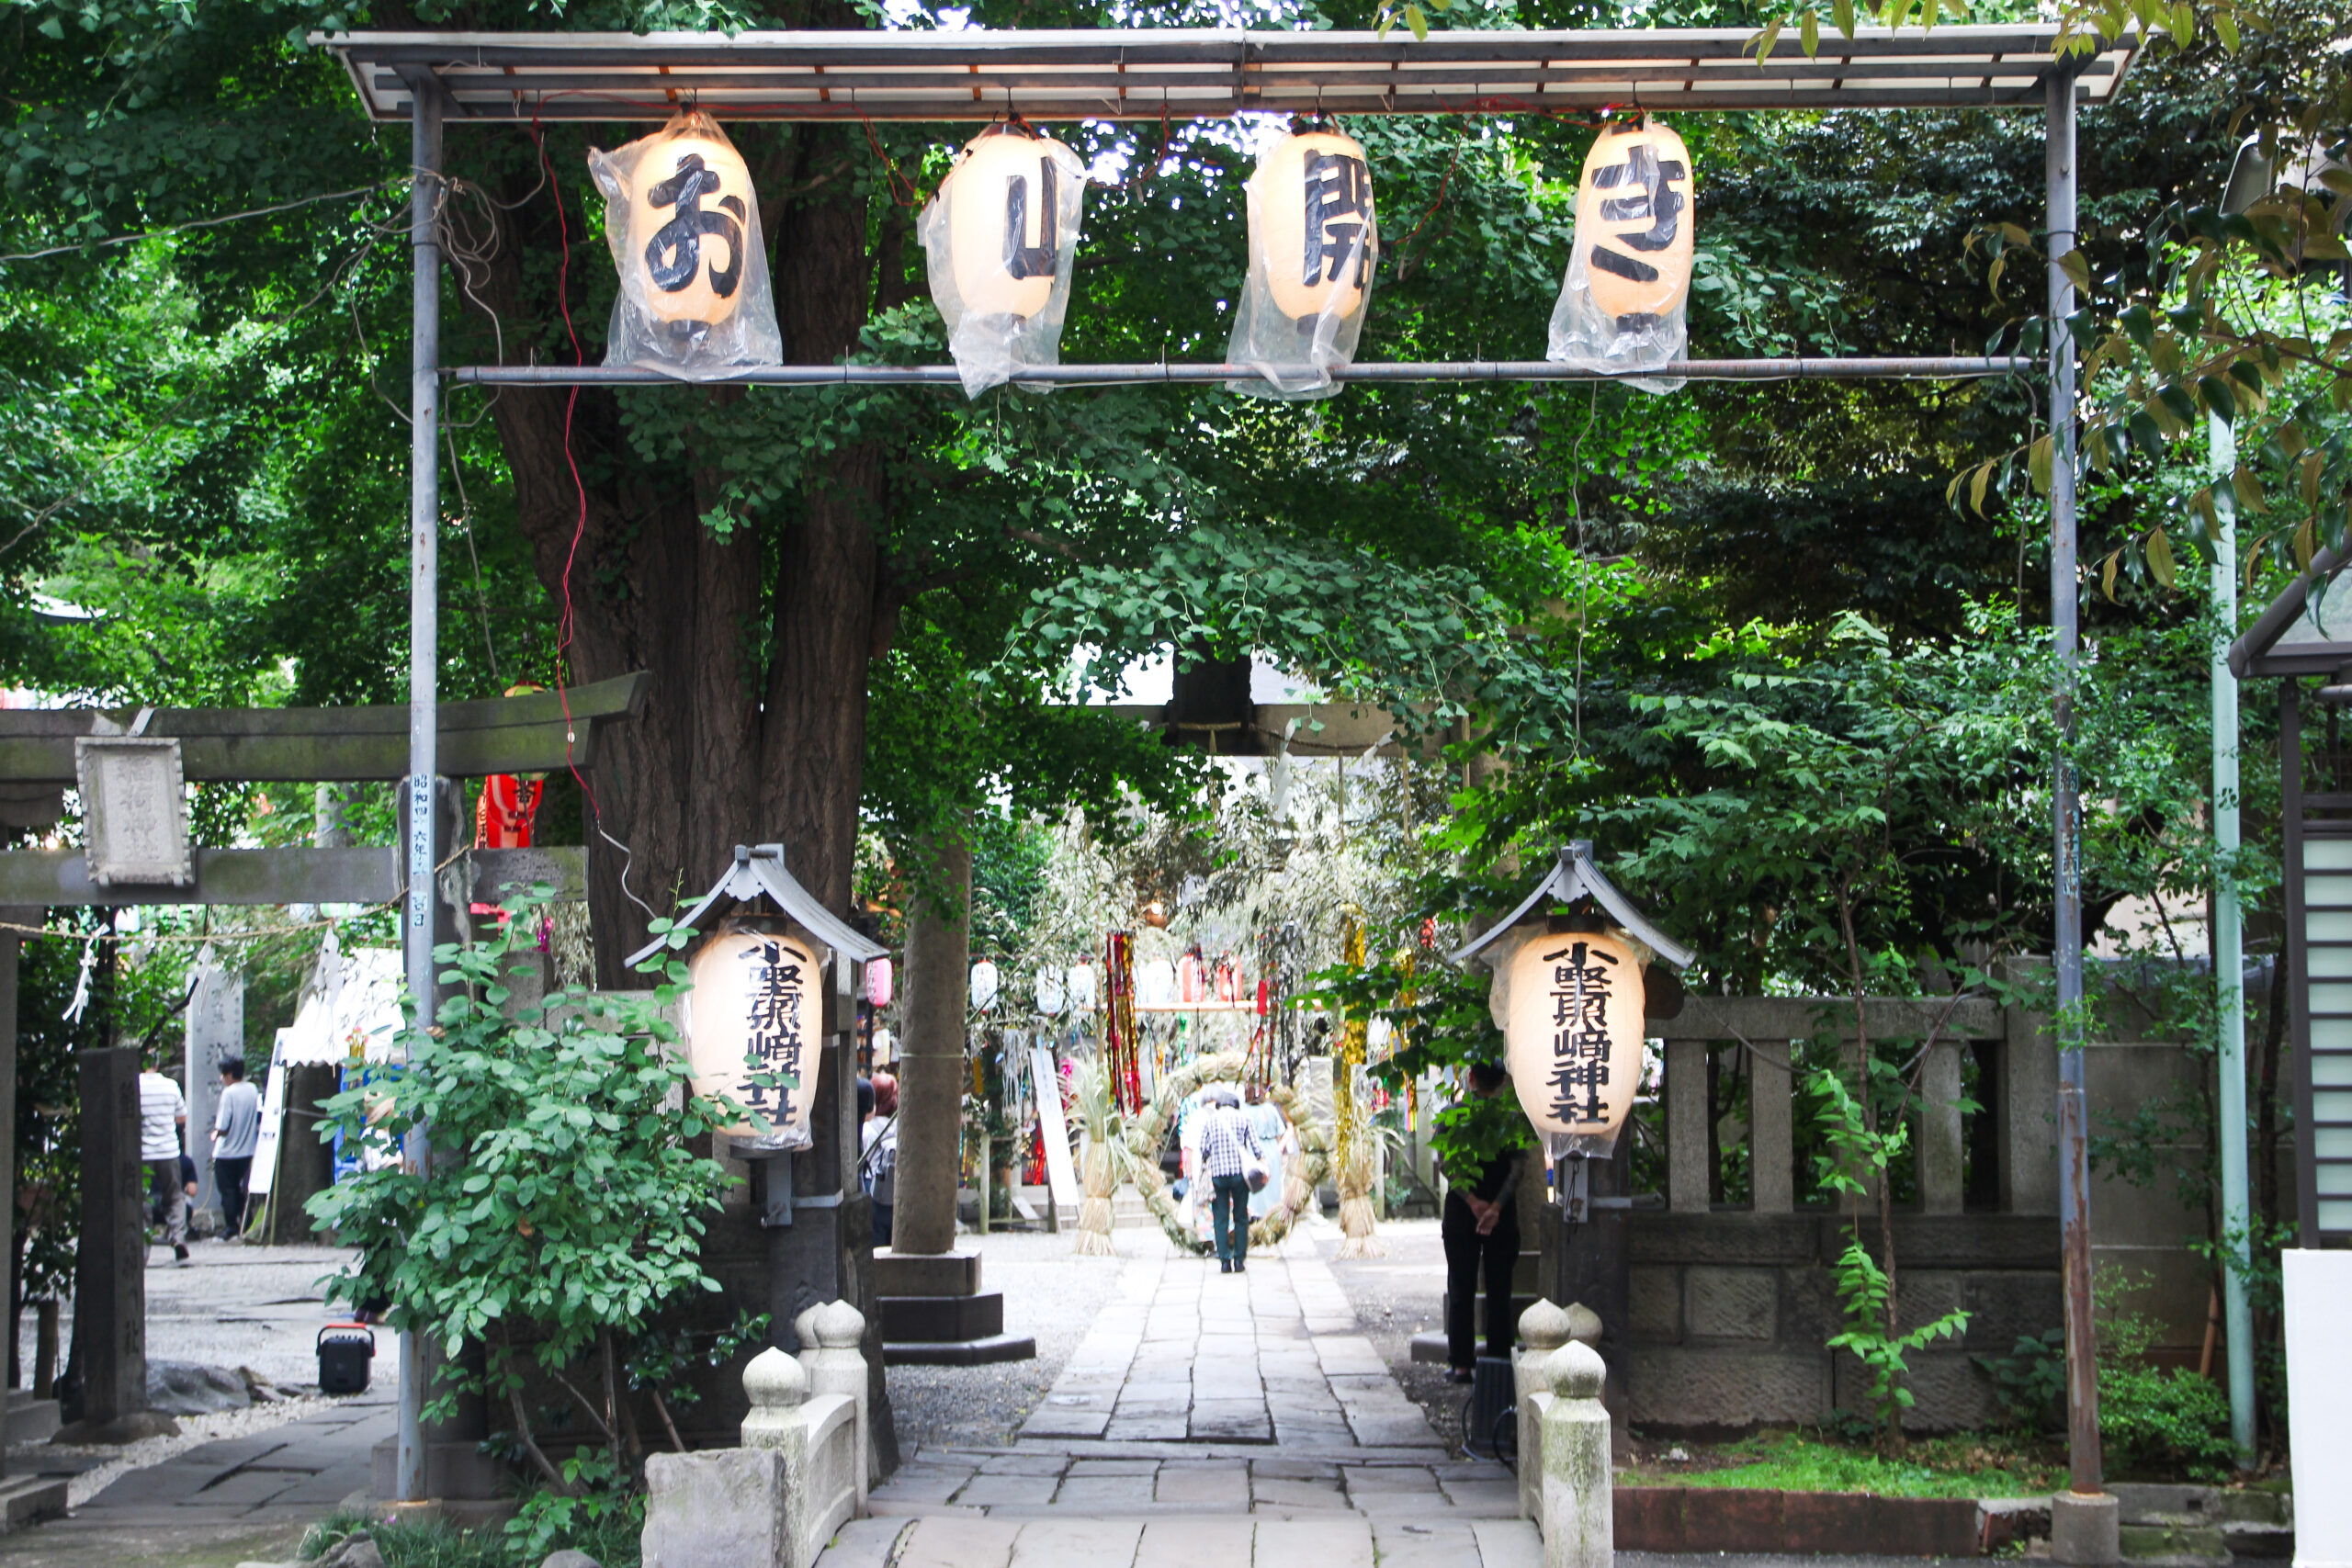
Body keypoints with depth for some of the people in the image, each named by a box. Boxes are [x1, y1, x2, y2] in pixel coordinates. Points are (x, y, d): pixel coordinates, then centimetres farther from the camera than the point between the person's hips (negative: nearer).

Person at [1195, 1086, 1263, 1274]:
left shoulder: (1209, 1120, 4)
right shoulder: (1243, 1119, 3)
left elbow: (1203, 1148, 4)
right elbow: (1255, 1146, 2)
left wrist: (1205, 1165, 20)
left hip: (1217, 1173, 0)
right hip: (1240, 1172, 0)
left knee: (1220, 1219, 4)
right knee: (1241, 1217, 9)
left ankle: (1224, 1261, -1)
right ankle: (1239, 1259, 7)